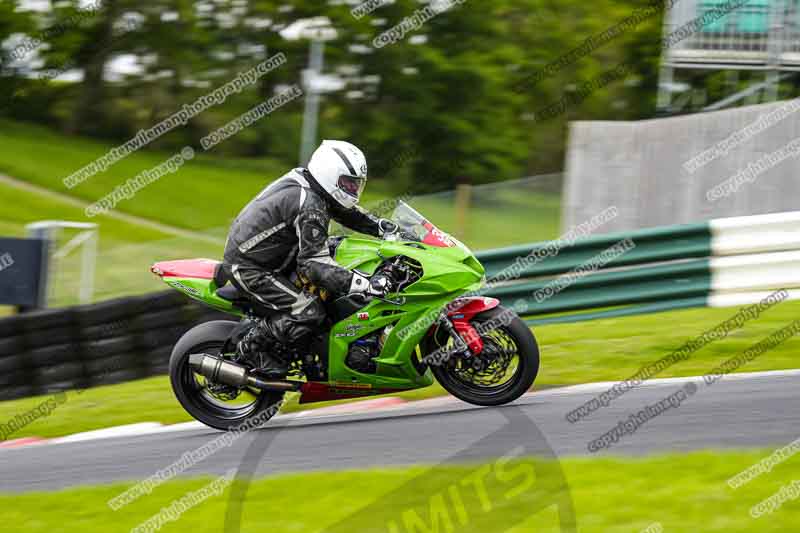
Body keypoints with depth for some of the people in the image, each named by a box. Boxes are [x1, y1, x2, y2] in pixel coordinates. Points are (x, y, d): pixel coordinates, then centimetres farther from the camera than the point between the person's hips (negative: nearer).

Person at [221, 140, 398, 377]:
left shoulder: (303, 180, 4)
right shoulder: (311, 209, -25)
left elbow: (345, 212, 20)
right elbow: (315, 265, -29)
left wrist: (382, 226, 7)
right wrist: (364, 284, -34)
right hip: (248, 267, -10)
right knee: (308, 312, -19)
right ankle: (253, 347, -4)